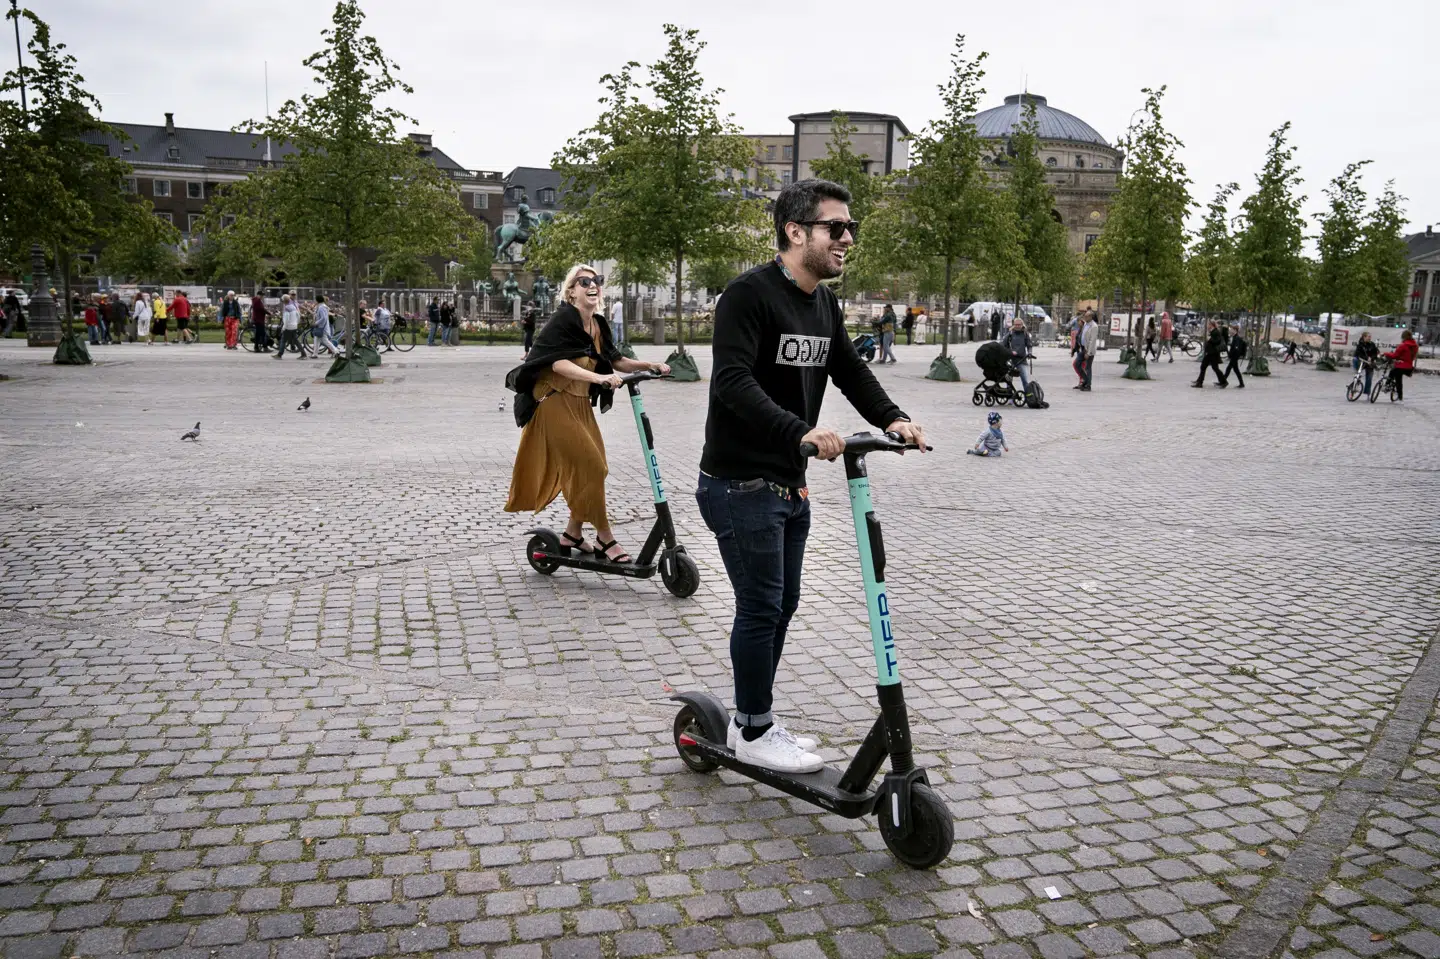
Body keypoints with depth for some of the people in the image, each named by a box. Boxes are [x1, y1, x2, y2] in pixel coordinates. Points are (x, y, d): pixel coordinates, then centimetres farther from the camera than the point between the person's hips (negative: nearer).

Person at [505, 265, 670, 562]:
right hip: (556, 402, -8)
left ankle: (572, 533, 24)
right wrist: (599, 377, -38)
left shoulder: (599, 326, 10)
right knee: (589, 466, -12)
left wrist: (650, 365, -3)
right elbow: (559, 363, -25)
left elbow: (616, 361, 11)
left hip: (581, 404, 8)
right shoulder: (562, 320, -13)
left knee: (589, 467, 9)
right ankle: (605, 538, -3)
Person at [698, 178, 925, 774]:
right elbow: (733, 380, -28)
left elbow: (850, 370, 14)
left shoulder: (825, 304, 11)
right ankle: (753, 733, 16)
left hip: (790, 484, 9)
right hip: (741, 485, -9)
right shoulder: (749, 294, -17)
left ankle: (754, 721, 30)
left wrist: (891, 418, -5)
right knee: (761, 608, -1)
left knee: (782, 605, 15)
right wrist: (802, 431, -39)